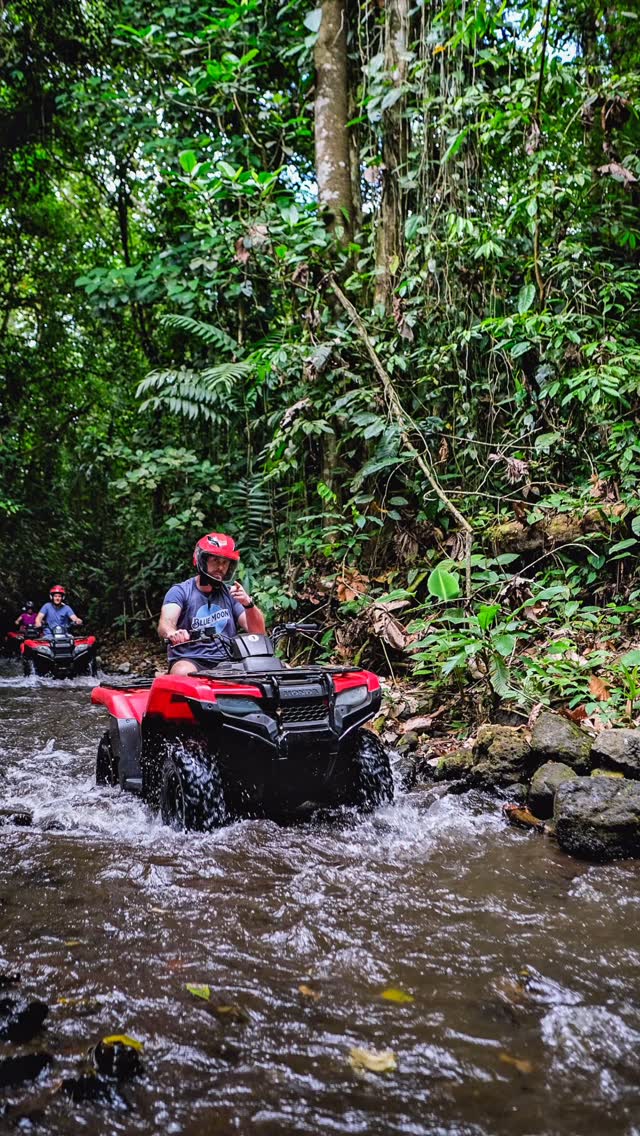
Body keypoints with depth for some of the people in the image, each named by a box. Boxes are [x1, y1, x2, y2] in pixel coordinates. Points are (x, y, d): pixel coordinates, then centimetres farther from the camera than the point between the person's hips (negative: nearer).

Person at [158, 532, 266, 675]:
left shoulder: (231, 593, 13)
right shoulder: (180, 592, 4)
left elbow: (258, 631, 5)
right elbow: (165, 623, -15)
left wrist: (248, 604, -16)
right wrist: (172, 633, -41)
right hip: (189, 660, -3)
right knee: (183, 673, -37)